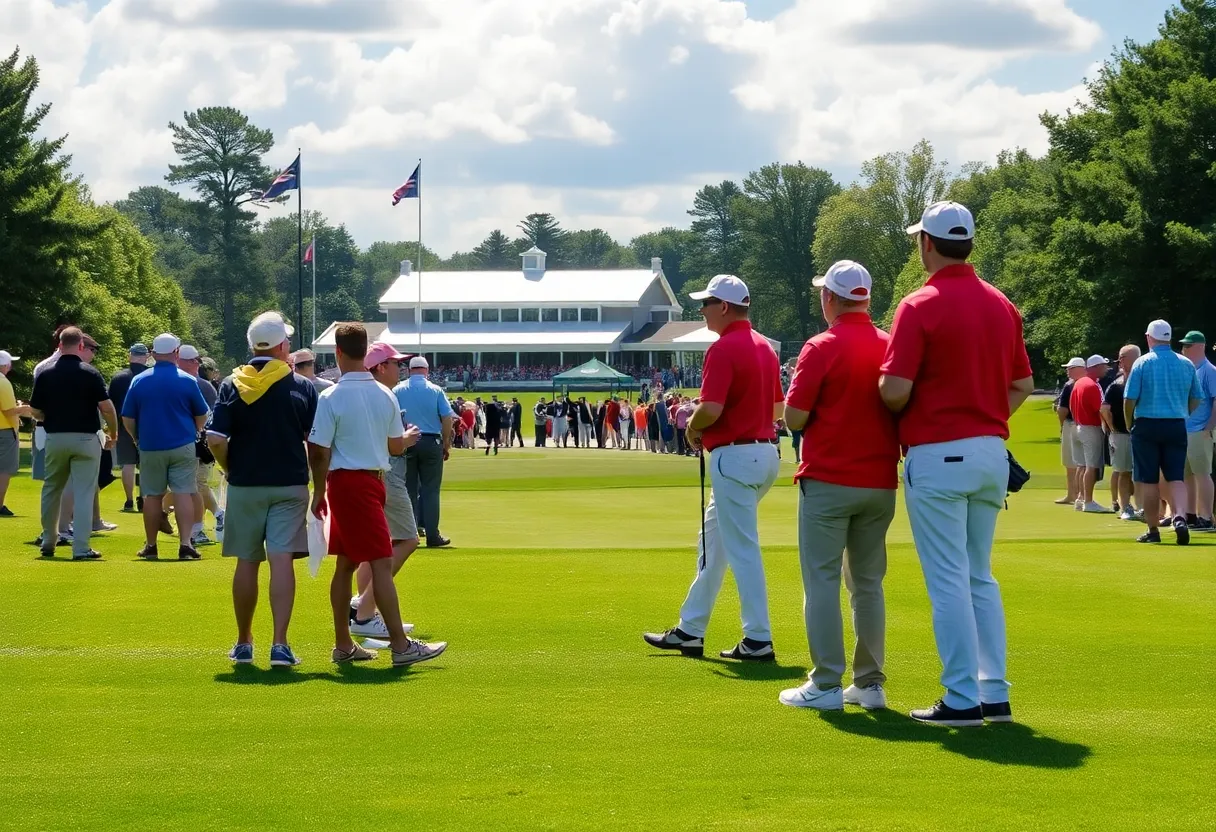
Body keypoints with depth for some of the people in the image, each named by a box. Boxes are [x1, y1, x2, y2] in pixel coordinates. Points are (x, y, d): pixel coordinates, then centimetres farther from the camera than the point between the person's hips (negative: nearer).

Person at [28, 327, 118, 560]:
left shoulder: (45, 374, 1)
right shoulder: (90, 373, -8)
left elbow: (35, 412, 4)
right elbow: (106, 407, -11)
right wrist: (113, 433, 4)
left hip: (54, 438, 3)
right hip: (85, 438, -3)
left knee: (51, 490, 18)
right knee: (83, 493, -1)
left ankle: (48, 543, 25)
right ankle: (81, 548, -5)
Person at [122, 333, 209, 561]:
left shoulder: (139, 381, 0)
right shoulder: (188, 380, -3)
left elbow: (127, 418, 3)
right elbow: (202, 417, 6)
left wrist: (137, 439, 20)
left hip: (150, 447, 1)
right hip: (183, 446, -1)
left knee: (153, 496, 10)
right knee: (184, 493, 0)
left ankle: (150, 546, 15)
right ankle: (185, 544, -9)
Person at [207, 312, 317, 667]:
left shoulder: (231, 385, -3)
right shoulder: (302, 387, -4)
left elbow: (215, 440, -9)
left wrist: (230, 470, 8)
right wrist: (312, 475, 13)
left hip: (244, 487, 1)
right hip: (290, 485, -1)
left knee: (247, 563, 10)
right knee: (282, 561, -4)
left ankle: (244, 643, 20)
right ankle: (280, 644, -12)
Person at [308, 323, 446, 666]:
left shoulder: (331, 398, -8)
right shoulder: (385, 395, 1)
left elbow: (320, 452, -9)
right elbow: (396, 446, 8)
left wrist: (319, 493, 2)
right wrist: (411, 437, 30)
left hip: (344, 481, 1)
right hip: (375, 479, 0)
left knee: (346, 563, 9)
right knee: (381, 562, -6)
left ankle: (343, 645, 15)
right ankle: (401, 646, -11)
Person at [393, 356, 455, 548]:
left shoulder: (397, 391, 1)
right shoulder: (436, 390, -1)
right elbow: (447, 419, -4)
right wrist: (446, 445, 7)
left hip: (405, 444, 1)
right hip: (431, 442, -1)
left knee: (409, 491, 7)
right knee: (430, 491, 2)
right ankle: (432, 535, 0)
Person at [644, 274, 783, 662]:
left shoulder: (723, 348, -16)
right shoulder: (764, 346, 12)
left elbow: (711, 408, -24)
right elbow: (778, 407, 17)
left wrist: (693, 428, -5)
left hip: (734, 455, -10)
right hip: (765, 452, 10)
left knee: (742, 549, -6)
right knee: (713, 541, 18)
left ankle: (758, 640, -5)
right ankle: (690, 631, 24)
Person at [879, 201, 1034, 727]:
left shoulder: (920, 307, -12)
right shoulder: (1001, 305, 8)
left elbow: (895, 390, -17)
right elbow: (1023, 385, 13)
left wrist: (902, 415, 4)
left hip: (937, 457, -7)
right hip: (992, 452, 7)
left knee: (948, 581, -3)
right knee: (980, 578, 15)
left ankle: (963, 699, -3)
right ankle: (995, 694, 13)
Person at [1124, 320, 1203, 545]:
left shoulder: (1143, 363, -7)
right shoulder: (1186, 364, 4)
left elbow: (1129, 399, -8)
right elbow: (1196, 399, 9)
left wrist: (1130, 424, 8)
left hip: (1147, 425, -2)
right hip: (1177, 425, 2)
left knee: (1149, 481, 5)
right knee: (1176, 477, 3)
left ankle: (1153, 530, 8)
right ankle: (1180, 518, -20)